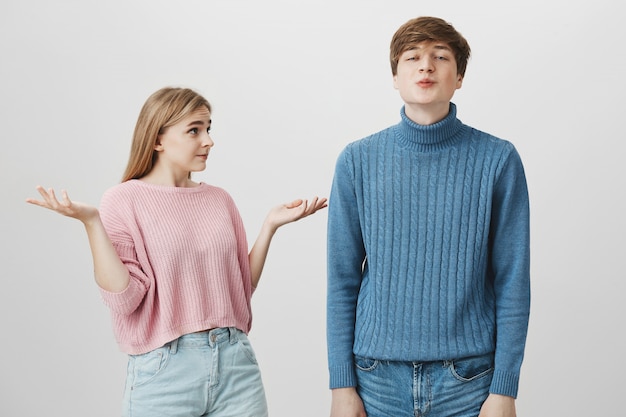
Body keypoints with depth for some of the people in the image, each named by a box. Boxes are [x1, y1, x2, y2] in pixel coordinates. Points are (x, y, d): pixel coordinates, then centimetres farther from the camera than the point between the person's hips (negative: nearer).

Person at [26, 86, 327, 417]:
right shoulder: (123, 200, -4)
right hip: (163, 370, -4)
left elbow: (242, 287, 10)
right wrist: (91, 223, -18)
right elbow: (123, 298, -12)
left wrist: (270, 226, 3)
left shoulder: (219, 200, 8)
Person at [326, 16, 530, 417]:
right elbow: (343, 281, 2)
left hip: (468, 378, -1)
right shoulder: (358, 161, 0)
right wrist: (342, 384, -1)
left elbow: (512, 283, -3)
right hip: (378, 378, 1)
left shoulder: (498, 159, -4)